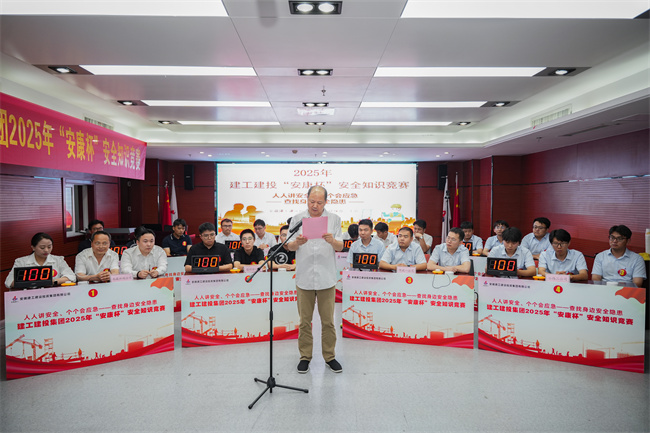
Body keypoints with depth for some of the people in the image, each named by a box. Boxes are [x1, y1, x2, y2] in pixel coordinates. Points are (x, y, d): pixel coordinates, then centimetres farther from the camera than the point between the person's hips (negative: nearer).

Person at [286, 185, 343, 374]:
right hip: (304, 277, 1)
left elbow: (340, 247, 1)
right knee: (304, 320, 8)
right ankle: (305, 356, 22)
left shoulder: (334, 219, 4)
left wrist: (332, 241, -21)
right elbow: (289, 247, 3)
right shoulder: (297, 219, 4)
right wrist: (297, 242, -19)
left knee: (328, 321, 5)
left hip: (327, 278, 0)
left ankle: (329, 356, 21)